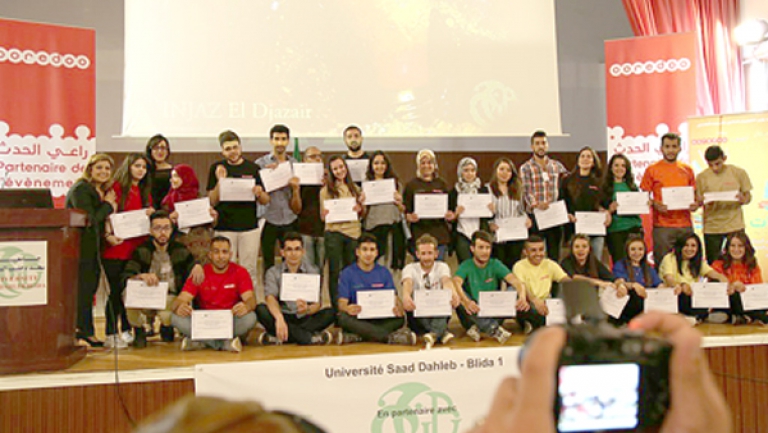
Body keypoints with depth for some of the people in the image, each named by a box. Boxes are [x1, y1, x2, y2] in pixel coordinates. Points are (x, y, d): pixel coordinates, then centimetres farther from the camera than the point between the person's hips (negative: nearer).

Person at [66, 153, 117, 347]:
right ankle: (77, 334, 0)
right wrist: (108, 205, -9)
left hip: (93, 249, 9)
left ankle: (87, 333, 19)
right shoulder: (80, 189, -11)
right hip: (80, 249, -9)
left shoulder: (102, 191, 17)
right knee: (81, 291, -6)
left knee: (89, 290, 12)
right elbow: (89, 220, -19)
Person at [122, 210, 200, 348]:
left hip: (171, 298, 0)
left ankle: (166, 327, 9)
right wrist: (142, 276, -37)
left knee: (167, 315, -34)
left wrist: (197, 266, -24)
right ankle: (139, 330, -2)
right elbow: (125, 278, -14)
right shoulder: (141, 251, -4)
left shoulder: (180, 250, 0)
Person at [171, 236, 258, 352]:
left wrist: (246, 306, -39)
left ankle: (202, 341, -23)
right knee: (177, 318, -25)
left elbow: (251, 299, -12)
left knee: (250, 317, -32)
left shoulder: (240, 272, 0)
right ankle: (225, 343, -28)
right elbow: (181, 299, -8)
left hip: (230, 322, -1)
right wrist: (179, 307, -35)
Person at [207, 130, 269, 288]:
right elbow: (212, 201, -1)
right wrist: (220, 181, -15)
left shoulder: (253, 168, 5)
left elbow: (266, 201, 7)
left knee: (249, 270, 5)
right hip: (224, 228, -1)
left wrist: (259, 193, -15)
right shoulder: (217, 168, 4)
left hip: (250, 227, 1)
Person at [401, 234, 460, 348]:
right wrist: (406, 296, -50)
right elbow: (408, 283, -25)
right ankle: (442, 332, -42)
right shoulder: (410, 268, -1)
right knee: (410, 300, -31)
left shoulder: (442, 267, 2)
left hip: (439, 315, 0)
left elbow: (446, 281, -22)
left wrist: (453, 293, -48)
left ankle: (434, 333, -49)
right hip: (417, 319, 0)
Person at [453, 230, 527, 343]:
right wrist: (466, 302, -46)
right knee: (455, 294, -30)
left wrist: (522, 297, -36)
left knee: (516, 293, -21)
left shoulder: (495, 264, 5)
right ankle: (493, 329, -38)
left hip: (494, 313, 2)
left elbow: (514, 280, -13)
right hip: (473, 315, -2)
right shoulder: (466, 266, -2)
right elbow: (456, 283, -24)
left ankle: (478, 328, -27)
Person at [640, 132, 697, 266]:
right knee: (662, 264, -2)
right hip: (662, 226, -3)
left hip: (685, 225, 3)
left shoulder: (687, 170, 13)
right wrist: (655, 204, -17)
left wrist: (695, 204, -3)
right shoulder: (652, 170, 3)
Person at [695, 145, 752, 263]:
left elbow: (748, 196, 6)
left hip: (735, 226, 0)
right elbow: (697, 201, 3)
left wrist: (743, 199, -18)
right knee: (713, 264, 4)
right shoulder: (702, 177, -1)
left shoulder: (739, 173, 0)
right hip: (712, 227, 0)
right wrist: (701, 202, -21)